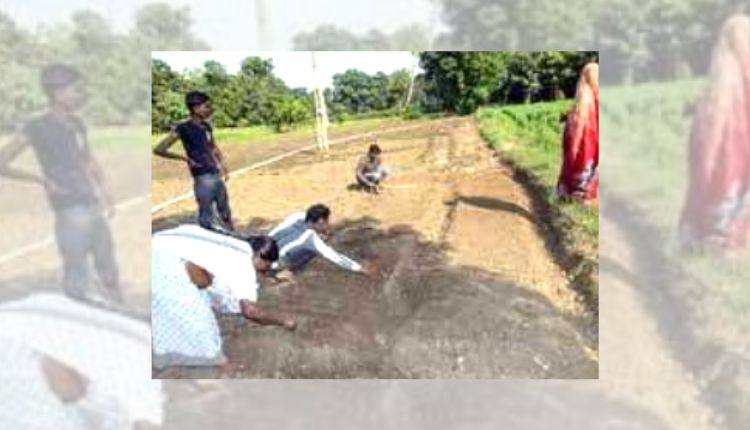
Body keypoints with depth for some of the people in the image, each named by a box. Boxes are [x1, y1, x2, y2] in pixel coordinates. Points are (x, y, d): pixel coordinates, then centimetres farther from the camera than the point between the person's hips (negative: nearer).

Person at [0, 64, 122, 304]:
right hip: (70, 212, -7)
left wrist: (106, 194, 12)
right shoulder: (36, 127, -9)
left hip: (94, 207, 7)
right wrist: (43, 180, -12)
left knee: (109, 272, 18)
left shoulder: (76, 124, 10)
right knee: (77, 280, -2)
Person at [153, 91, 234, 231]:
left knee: (226, 214, 20)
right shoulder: (183, 128, -13)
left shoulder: (206, 126, 8)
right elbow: (159, 149, -17)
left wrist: (224, 167, 14)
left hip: (217, 176, 7)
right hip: (203, 179, -7)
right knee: (206, 218, 0)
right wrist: (185, 158, -12)